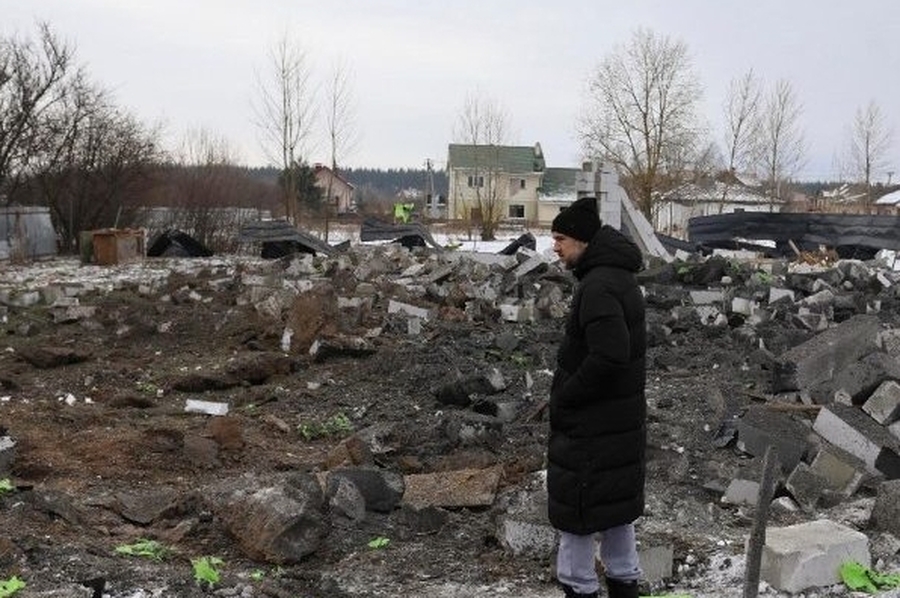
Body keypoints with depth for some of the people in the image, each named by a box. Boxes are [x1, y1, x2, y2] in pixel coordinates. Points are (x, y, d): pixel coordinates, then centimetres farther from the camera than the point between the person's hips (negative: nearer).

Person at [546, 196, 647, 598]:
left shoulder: (598, 286, -22)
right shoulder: (621, 278, 10)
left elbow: (609, 355, -31)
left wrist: (564, 398, -18)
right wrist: (567, 394, 12)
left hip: (591, 423, -10)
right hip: (623, 418, 10)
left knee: (576, 509, 3)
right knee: (617, 504, 19)